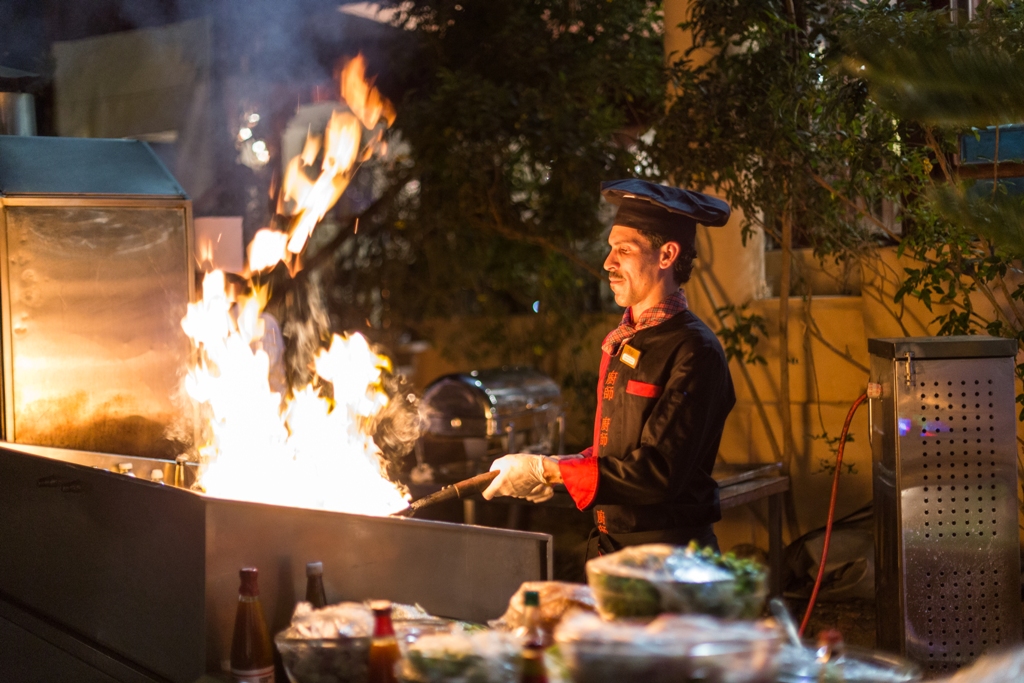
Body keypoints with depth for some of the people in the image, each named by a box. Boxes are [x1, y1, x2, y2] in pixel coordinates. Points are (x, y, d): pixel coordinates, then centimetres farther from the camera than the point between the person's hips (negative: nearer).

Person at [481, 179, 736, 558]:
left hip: (668, 557, -7)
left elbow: (658, 473, -22)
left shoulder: (694, 352, -16)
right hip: (610, 546, 7)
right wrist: (558, 470, 1)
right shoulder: (618, 342, 10)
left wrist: (548, 470, -20)